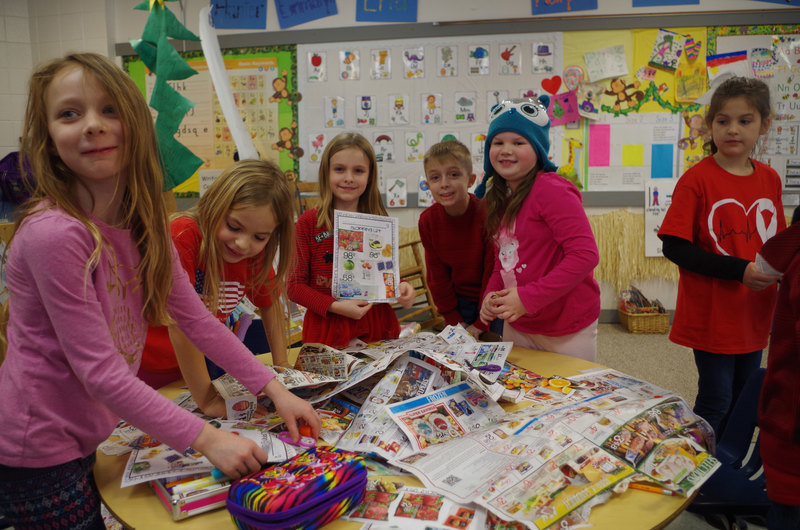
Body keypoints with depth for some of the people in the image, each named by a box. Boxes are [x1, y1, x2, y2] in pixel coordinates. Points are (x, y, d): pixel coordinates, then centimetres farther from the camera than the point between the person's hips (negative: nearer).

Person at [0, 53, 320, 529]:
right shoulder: (53, 232, -27)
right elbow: (99, 370, -27)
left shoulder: (144, 224, -2)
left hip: (82, 439, 7)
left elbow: (195, 318, 0)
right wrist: (206, 438, -25)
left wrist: (274, 388, -5)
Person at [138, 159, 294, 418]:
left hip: (197, 362, 5)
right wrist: (207, 398, -28)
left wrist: (281, 363, -2)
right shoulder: (182, 236, -29)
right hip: (143, 368, -4)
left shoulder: (255, 253, -9)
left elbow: (270, 303, 6)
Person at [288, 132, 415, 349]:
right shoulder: (309, 222, -5)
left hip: (377, 325, 3)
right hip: (327, 328, -2)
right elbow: (294, 285, -4)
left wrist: (401, 287, -6)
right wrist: (334, 306, -17)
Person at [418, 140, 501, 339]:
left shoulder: (488, 213, -22)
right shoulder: (427, 220, -9)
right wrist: (454, 321, -3)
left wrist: (481, 324, -13)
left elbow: (494, 272, -16)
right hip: (459, 302, 3)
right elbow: (437, 275, 0)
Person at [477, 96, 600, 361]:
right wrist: (491, 295, -5)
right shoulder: (499, 198, 8)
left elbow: (586, 254, -25)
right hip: (517, 326, 8)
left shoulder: (551, 190, -18)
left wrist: (528, 298, -26)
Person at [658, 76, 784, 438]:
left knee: (743, 398, 18)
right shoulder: (697, 179, -13)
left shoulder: (770, 179, 5)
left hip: (754, 316, 6)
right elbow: (674, 247, -17)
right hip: (711, 315, -6)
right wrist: (738, 270, -22)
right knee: (716, 401, 3)